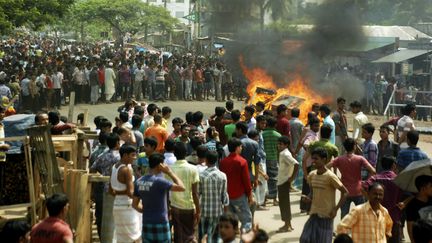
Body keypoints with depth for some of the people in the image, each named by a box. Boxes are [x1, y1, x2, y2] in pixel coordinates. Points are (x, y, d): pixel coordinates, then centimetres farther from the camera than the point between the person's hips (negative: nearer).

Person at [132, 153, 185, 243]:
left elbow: (135, 204, 10)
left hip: (146, 225, 6)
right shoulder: (159, 181, -18)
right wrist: (169, 172, -10)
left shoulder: (139, 182, 3)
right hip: (160, 224, -6)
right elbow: (181, 187, -17)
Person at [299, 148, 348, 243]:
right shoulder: (311, 175, 3)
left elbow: (344, 192, -11)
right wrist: (309, 198, -3)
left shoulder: (330, 176, -15)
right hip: (314, 213, 6)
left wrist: (336, 209, -15)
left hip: (326, 215, -6)